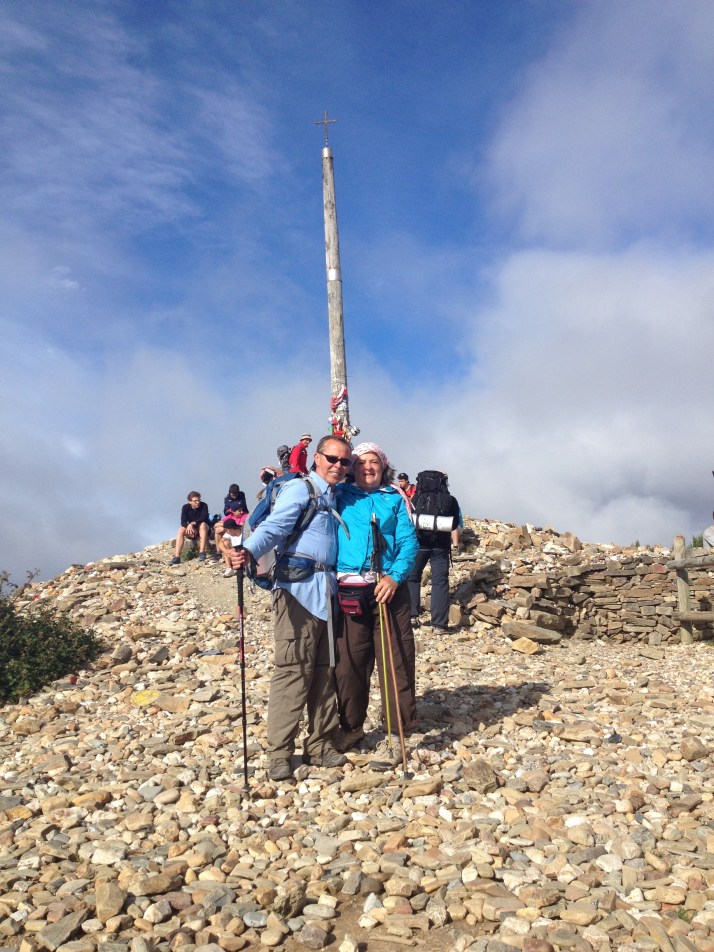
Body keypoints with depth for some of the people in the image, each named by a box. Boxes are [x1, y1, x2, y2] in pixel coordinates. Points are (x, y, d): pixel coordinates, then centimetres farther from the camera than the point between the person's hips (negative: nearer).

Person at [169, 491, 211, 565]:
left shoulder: (204, 506, -14)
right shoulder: (185, 507, -8)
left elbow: (203, 518, -27)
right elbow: (183, 522, -17)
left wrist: (192, 523, -41)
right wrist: (189, 526, -39)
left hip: (204, 528, -2)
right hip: (192, 529, 2)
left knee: (202, 525, -36)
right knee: (181, 530, -26)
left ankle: (202, 553, -39)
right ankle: (177, 557, -32)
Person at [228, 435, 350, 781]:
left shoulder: (336, 498, 20)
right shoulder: (300, 488, -3)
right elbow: (274, 526, -18)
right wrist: (249, 551, -36)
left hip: (328, 591, 8)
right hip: (298, 587, -7)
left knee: (325, 671, 10)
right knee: (293, 670, -8)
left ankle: (320, 745, 20)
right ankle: (279, 753, 0)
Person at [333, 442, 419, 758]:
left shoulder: (394, 498, 12)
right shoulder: (340, 495, 13)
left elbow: (409, 541, 3)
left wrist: (395, 577, -11)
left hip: (389, 587, 0)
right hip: (348, 588, 0)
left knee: (396, 660, 1)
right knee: (348, 660, 6)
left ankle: (397, 728, 15)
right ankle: (350, 727, 23)